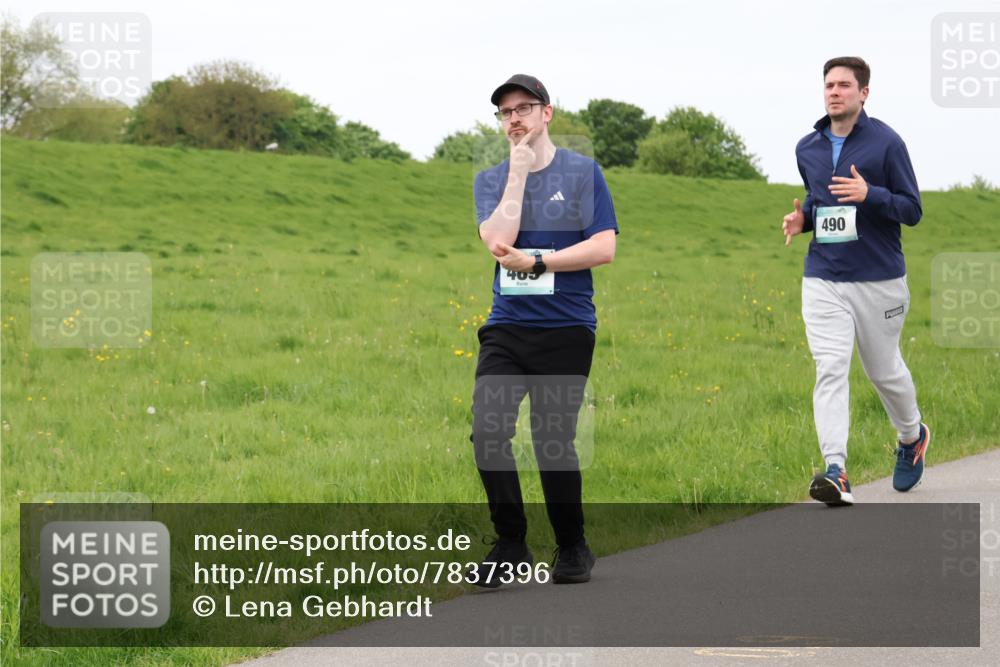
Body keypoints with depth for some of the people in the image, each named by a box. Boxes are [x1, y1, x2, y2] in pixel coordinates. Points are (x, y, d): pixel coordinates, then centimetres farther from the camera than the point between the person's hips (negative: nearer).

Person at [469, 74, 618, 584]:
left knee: (553, 441, -3)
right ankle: (511, 546, 2)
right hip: (507, 327, 3)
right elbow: (498, 241, -8)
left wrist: (535, 263, -13)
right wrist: (518, 173, -6)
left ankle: (572, 548, 16)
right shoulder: (491, 180, 11)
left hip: (566, 330, -3)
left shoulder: (583, 172, 2)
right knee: (488, 432, -11)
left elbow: (604, 248, -7)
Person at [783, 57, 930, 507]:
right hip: (823, 279, 3)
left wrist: (869, 195, -24)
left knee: (883, 369, 11)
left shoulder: (886, 142, -7)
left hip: (879, 279, -3)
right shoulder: (807, 149, 8)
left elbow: (912, 209, -6)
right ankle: (835, 471, -20)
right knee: (830, 369, -12)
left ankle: (912, 436, 41)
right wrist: (802, 218, 2)